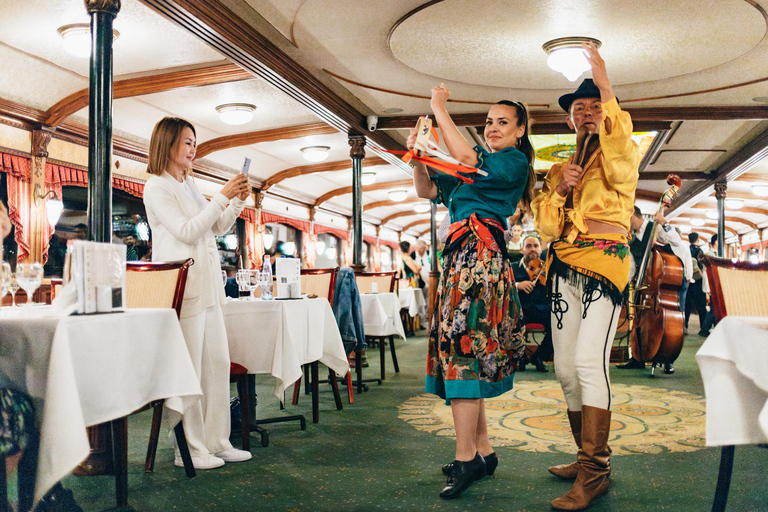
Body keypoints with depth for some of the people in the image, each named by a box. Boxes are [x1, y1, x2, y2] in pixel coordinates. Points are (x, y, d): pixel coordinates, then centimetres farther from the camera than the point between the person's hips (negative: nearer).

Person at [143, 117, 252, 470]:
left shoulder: (188, 185, 20)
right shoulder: (157, 187, -5)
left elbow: (218, 228, 22)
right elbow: (187, 231, -15)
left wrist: (238, 202, 6)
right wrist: (223, 196, -14)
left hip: (208, 284, 9)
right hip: (182, 287, -9)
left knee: (218, 362, 8)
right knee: (188, 369, -5)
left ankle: (216, 442, 17)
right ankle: (189, 449, 5)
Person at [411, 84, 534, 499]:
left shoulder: (515, 161, 2)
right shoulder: (481, 162, 25)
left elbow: (467, 158, -16)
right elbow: (427, 190, 22)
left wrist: (439, 109, -6)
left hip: (481, 253, -8)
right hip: (460, 255, 9)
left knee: (461, 345, -15)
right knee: (468, 348, 6)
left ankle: (466, 458, -11)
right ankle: (483, 451, 13)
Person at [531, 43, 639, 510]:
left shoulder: (623, 157, 6)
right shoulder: (559, 168, 22)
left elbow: (620, 158, -22)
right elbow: (546, 229, 16)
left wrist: (605, 87, -22)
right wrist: (557, 190, -3)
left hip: (604, 265, -6)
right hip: (564, 271, 6)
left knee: (589, 361, -19)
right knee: (566, 369, 5)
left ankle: (595, 473, -15)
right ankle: (590, 458, 19)